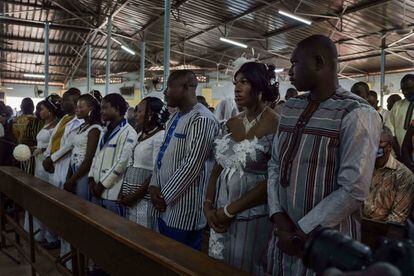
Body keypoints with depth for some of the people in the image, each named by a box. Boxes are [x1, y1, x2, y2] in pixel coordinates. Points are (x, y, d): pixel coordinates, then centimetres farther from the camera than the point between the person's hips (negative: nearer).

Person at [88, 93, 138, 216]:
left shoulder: (128, 132, -12)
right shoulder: (105, 131, 15)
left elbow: (122, 162, -18)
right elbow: (97, 155, 16)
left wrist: (102, 184, -13)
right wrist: (92, 178, 4)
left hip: (113, 193, -8)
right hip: (97, 190, 8)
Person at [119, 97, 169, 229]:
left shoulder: (161, 136, -14)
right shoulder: (140, 135, 12)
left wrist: (135, 196, -15)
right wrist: (123, 191, 5)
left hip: (144, 198, -8)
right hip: (130, 196, 8)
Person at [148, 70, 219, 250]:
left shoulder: (201, 119, -17)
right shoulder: (175, 117, 13)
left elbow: (192, 165, -21)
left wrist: (164, 196, -14)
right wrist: (154, 185, 1)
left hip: (184, 208, -9)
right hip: (166, 205, 9)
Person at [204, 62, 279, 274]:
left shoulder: (276, 125, -13)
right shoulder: (231, 123, 7)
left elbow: (273, 180, -18)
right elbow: (218, 167, 9)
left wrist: (230, 210, -14)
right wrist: (208, 205, -3)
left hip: (252, 215, -6)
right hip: (220, 214, 6)